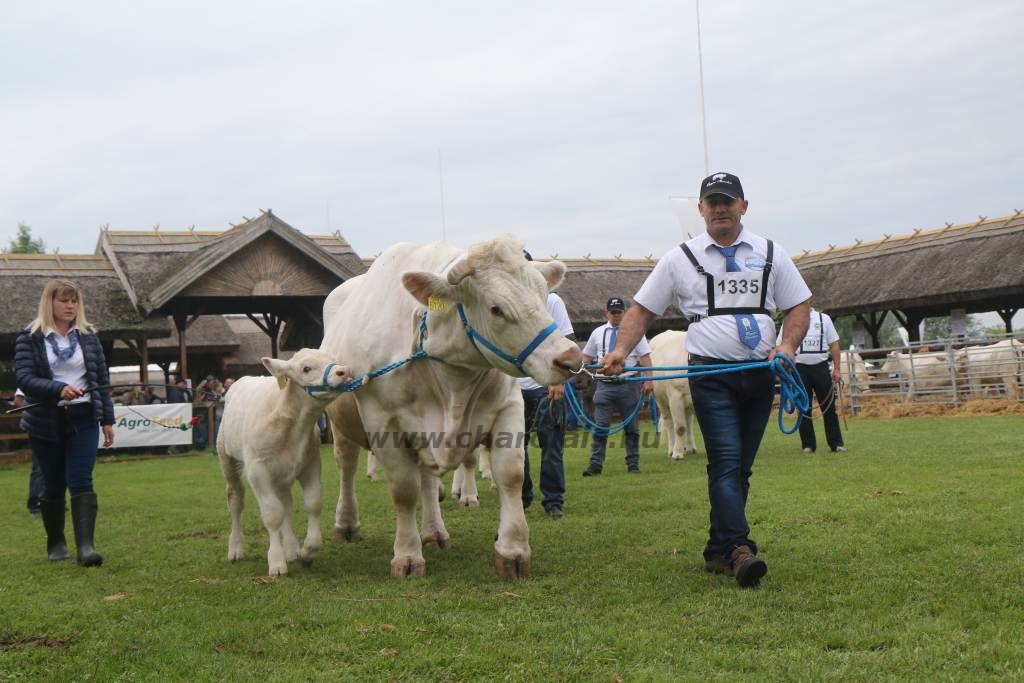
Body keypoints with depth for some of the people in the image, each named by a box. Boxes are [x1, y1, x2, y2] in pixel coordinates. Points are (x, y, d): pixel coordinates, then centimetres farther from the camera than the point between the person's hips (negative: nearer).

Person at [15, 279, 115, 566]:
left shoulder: (88, 336, 6)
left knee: (81, 483, -10)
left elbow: (102, 380, 10)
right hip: (46, 422, -1)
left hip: (83, 419, 1)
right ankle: (56, 543, 26)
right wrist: (58, 389, -28)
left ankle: (85, 545, -16)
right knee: (53, 485, 10)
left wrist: (107, 419, 7)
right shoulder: (30, 338, -2)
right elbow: (24, 378, -12)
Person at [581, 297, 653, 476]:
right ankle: (596, 464, -1)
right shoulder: (598, 333, 9)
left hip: (628, 385, -1)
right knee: (600, 426, -3)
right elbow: (587, 357, 16)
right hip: (605, 385, 1)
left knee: (632, 426, 7)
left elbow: (645, 357, -2)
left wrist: (648, 380, -12)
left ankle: (633, 464, 15)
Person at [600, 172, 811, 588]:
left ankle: (718, 550, 16)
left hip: (760, 374, 3)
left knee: (740, 467, 7)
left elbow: (799, 305, 12)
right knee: (726, 462, -16)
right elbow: (642, 310, 7)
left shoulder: (770, 254, 11)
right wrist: (621, 350, -9)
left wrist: (788, 344, -6)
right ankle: (739, 550, -22)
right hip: (711, 374, -3)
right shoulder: (680, 258, 5)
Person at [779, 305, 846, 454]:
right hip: (799, 368, 0)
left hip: (821, 367, 0)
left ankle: (836, 443, 7)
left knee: (829, 406, 1)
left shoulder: (823, 318, 8)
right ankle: (808, 445, 11)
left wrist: (837, 369, 2)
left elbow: (834, 345, 8)